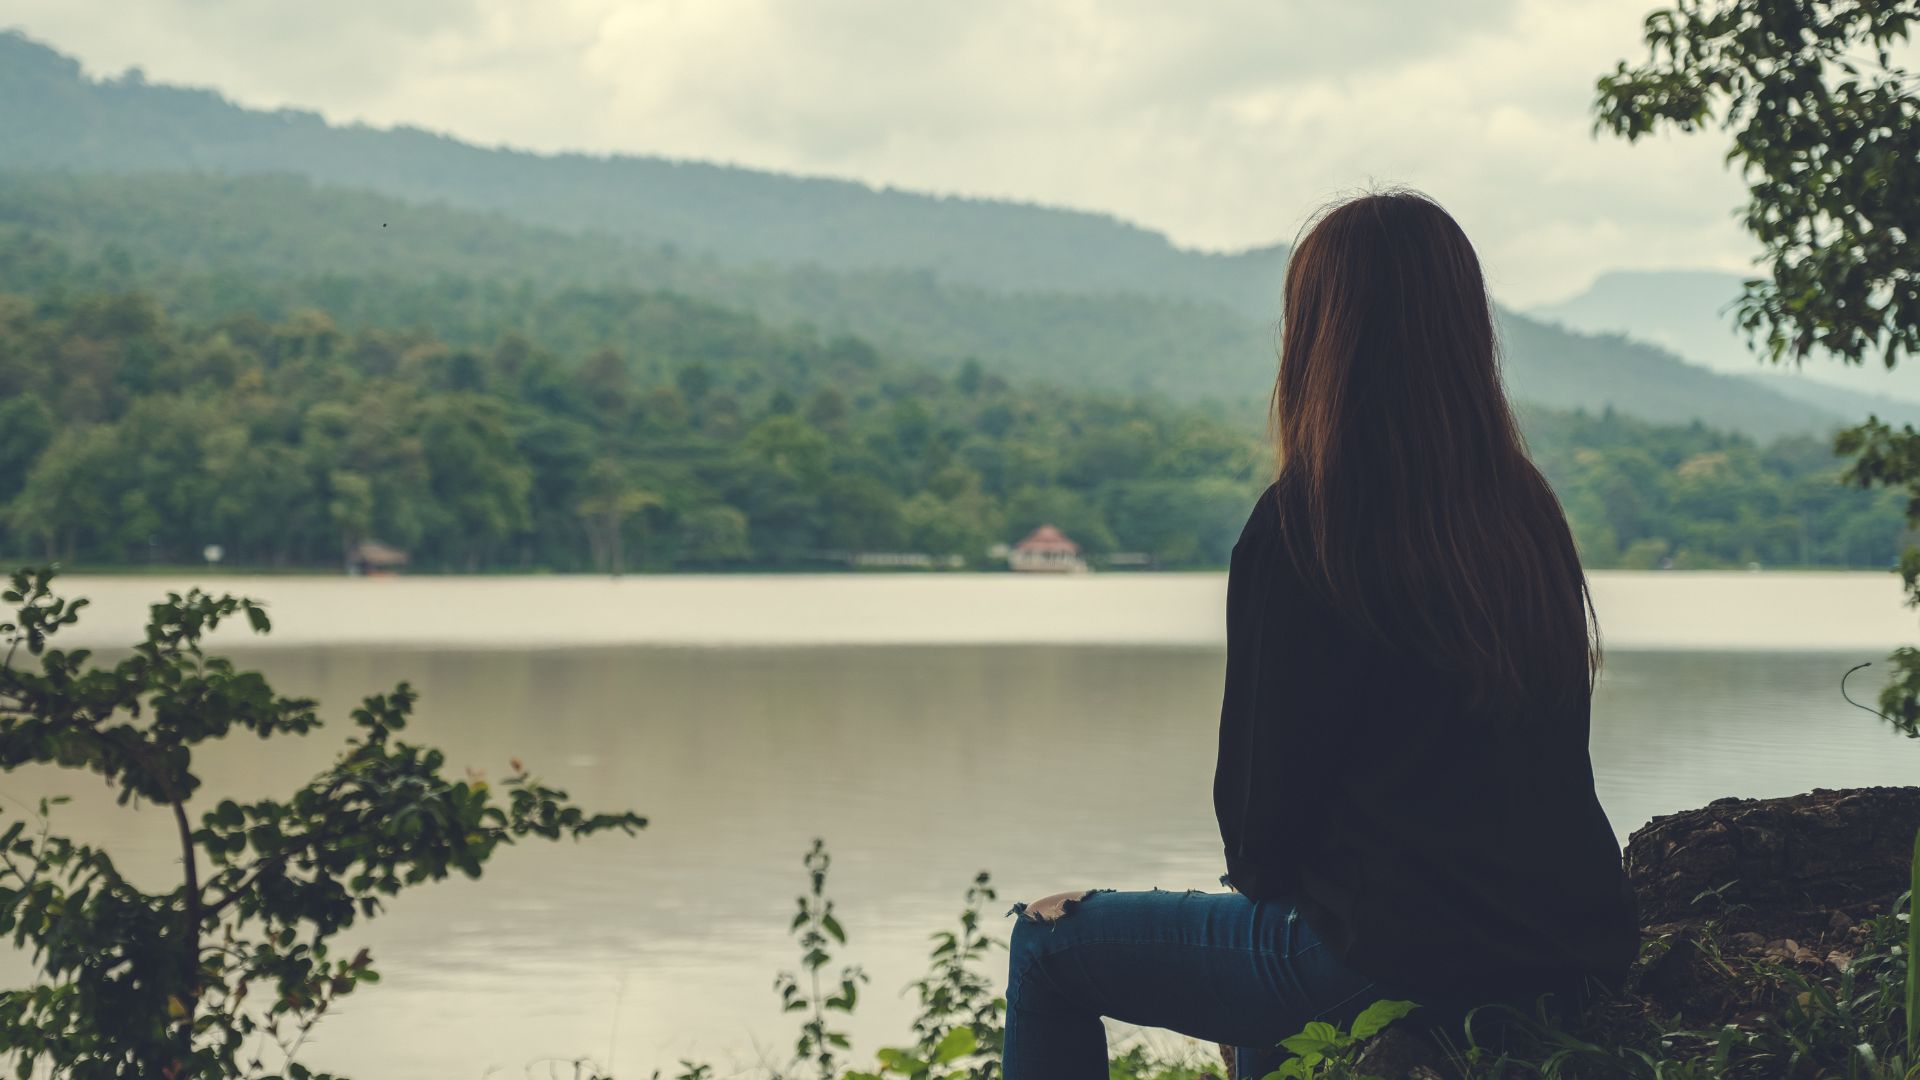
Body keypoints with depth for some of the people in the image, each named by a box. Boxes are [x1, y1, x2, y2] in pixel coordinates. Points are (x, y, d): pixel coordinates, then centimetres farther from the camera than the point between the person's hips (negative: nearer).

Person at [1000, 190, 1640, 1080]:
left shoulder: (1300, 524, -13)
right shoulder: (1530, 513, 6)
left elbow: (1263, 793, -8)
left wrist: (1259, 869, 15)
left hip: (1408, 967, -7)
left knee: (1048, 945, 11)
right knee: (1262, 929, 36)